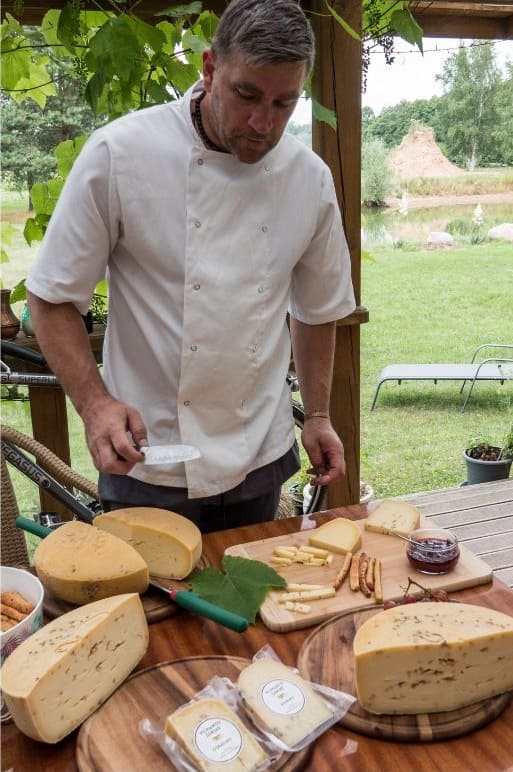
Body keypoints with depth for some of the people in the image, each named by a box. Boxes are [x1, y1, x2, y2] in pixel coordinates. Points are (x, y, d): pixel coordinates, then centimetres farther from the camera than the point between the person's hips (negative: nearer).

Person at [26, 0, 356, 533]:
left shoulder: (309, 178, -2)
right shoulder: (119, 153, -14)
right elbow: (53, 299, -8)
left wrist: (317, 415, 9)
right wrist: (94, 403, -20)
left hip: (261, 459, 4)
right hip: (147, 459, -3)